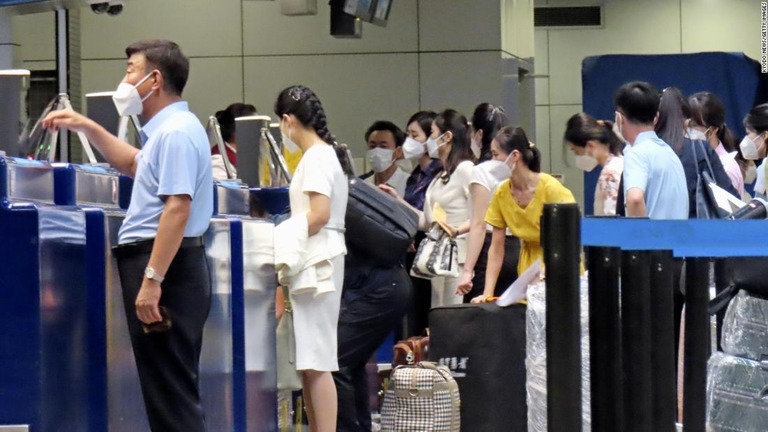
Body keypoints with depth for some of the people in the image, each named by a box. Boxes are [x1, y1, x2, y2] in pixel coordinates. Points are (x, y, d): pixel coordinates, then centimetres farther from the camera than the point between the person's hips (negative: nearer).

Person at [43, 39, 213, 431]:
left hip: (164, 265, -11)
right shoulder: (167, 129, 18)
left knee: (170, 388, -11)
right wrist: (87, 128, 31)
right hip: (160, 264, 11)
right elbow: (134, 164, 39)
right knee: (172, 387, 13)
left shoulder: (175, 133, -15)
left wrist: (152, 280, -27)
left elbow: (177, 209, -24)